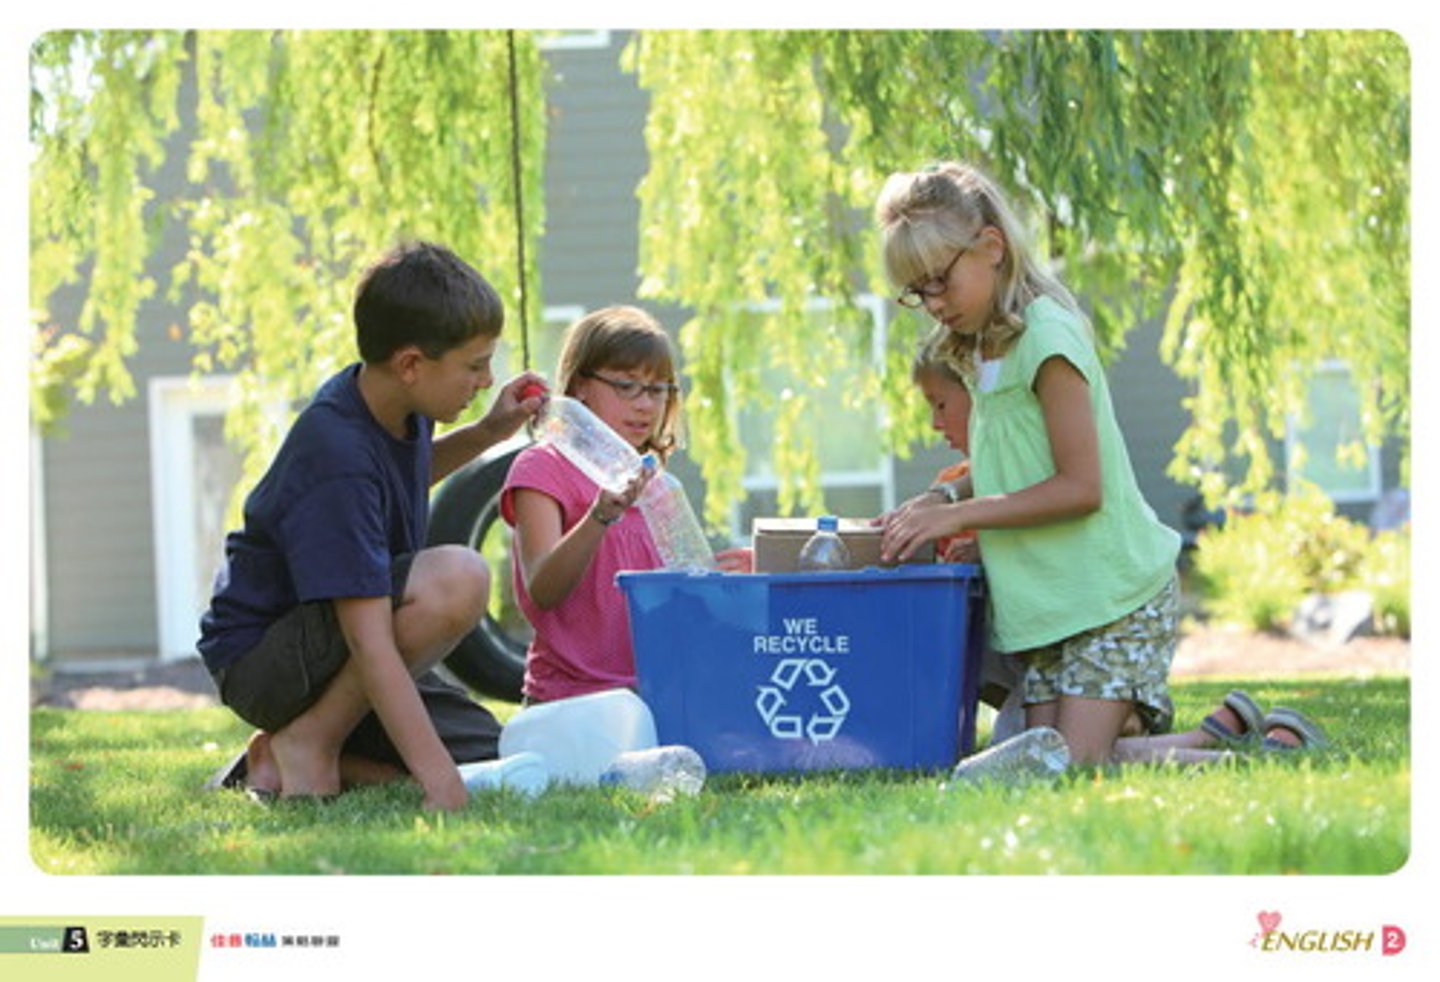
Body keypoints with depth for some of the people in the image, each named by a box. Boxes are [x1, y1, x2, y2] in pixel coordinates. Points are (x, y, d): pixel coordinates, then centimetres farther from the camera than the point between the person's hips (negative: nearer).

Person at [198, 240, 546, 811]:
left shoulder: (396, 403, -1)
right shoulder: (338, 459, -28)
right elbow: (369, 640, -33)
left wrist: (488, 433, 10)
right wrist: (438, 776, -38)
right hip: (260, 659, -10)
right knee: (457, 578, -31)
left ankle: (281, 763, 5)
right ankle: (308, 741, -15)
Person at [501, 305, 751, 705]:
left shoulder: (650, 482, 20)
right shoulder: (543, 466, -1)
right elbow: (542, 592, -16)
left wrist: (722, 575, 0)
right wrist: (601, 518, -32)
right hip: (572, 696, -7)